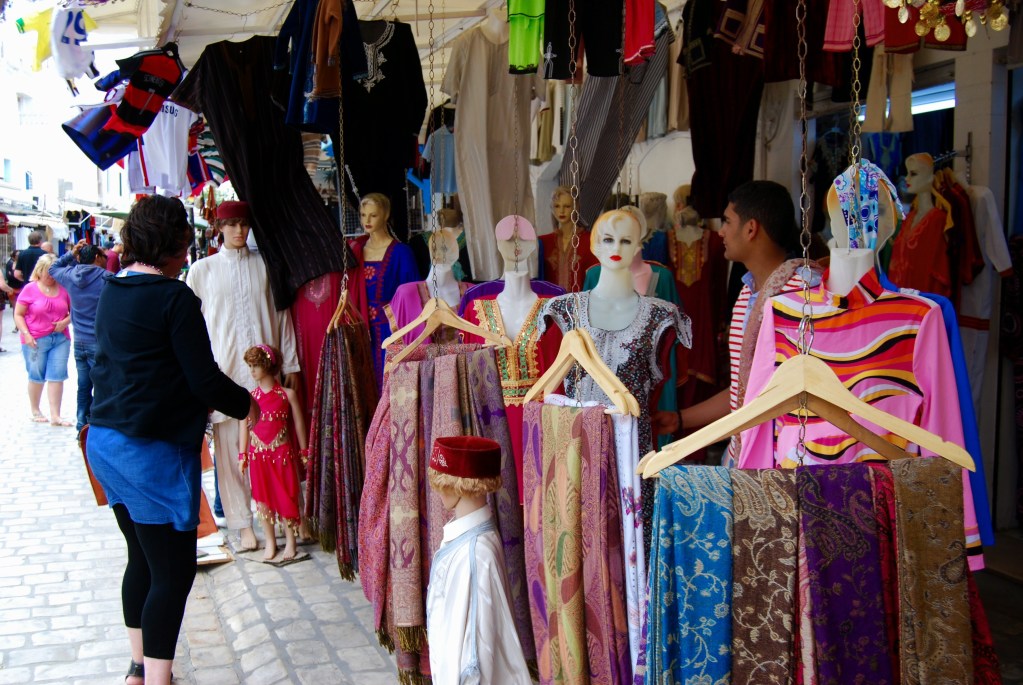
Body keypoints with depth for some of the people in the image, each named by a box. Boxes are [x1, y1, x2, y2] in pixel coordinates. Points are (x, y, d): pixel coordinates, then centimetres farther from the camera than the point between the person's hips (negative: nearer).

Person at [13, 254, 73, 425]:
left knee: (57, 376, -1)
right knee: (37, 377, 11)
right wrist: (26, 334, -12)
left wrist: (66, 321, -7)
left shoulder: (63, 288, 3)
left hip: (60, 339, 2)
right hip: (35, 341, -2)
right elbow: (18, 315, -1)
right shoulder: (30, 289, -4)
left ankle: (55, 416, 2)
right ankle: (35, 411, 29)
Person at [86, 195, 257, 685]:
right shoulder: (174, 298, -16)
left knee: (142, 560, 19)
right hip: (153, 452, -9)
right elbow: (204, 378, -17)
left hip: (105, 442, 9)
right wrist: (245, 404, 2)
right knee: (173, 571, -2)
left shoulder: (111, 292, 9)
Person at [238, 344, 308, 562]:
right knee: (262, 498, 7)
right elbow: (243, 426, 5)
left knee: (286, 497, 3)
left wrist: (304, 452, 4)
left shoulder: (287, 394, -4)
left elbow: (299, 424, 2)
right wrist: (242, 455, 4)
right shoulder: (249, 397, 1)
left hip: (282, 452, -2)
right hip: (258, 454, 2)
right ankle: (270, 542, 19)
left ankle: (290, 541, 15)